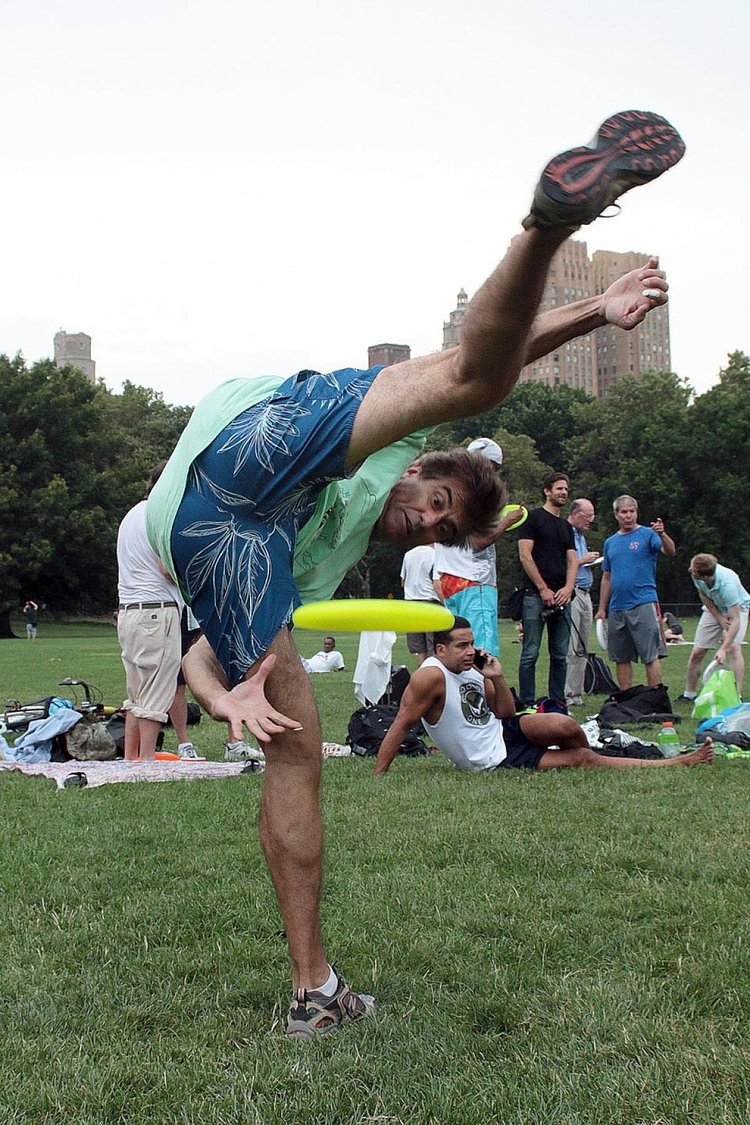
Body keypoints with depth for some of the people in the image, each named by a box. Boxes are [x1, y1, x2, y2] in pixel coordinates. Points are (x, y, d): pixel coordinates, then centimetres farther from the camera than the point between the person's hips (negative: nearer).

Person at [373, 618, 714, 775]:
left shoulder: (472, 671, 3)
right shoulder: (431, 676, -21)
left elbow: (504, 714, 10)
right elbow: (400, 726, -21)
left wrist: (498, 680, -8)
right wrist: (377, 779, -24)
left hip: (503, 732, 7)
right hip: (494, 760, -7)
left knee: (565, 726, -21)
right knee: (582, 758, -10)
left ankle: (591, 767, 13)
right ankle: (677, 763, -4)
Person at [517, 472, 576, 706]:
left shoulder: (566, 526, 20)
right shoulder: (533, 518, 0)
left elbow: (572, 561, 15)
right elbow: (525, 556, -7)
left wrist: (568, 588, -5)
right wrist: (544, 589, -10)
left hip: (561, 598, 7)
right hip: (535, 596, -6)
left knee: (560, 655, 7)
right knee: (530, 653, -5)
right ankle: (527, 704, -2)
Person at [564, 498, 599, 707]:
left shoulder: (581, 536, 22)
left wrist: (590, 560, 11)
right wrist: (582, 560, -12)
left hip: (585, 594, 10)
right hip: (570, 593, -10)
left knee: (582, 650, 9)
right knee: (569, 648, -12)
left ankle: (576, 694, 13)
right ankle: (565, 695, -10)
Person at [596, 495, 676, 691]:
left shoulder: (648, 535, 0)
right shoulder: (610, 542, 16)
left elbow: (670, 552, -17)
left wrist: (662, 534, -37)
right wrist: (602, 609, 17)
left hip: (643, 603, -6)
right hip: (616, 608, 6)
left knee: (650, 656, -7)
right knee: (621, 658, 9)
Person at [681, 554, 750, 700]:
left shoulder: (727, 584, -42)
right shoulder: (697, 574, -27)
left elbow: (735, 621, -42)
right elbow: (703, 595, -6)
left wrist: (723, 649, -48)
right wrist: (720, 618, -13)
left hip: (737, 608, -5)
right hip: (713, 609, 5)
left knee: (733, 647, -27)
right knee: (697, 652, 0)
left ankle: (738, 695, -26)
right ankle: (689, 694, 15)